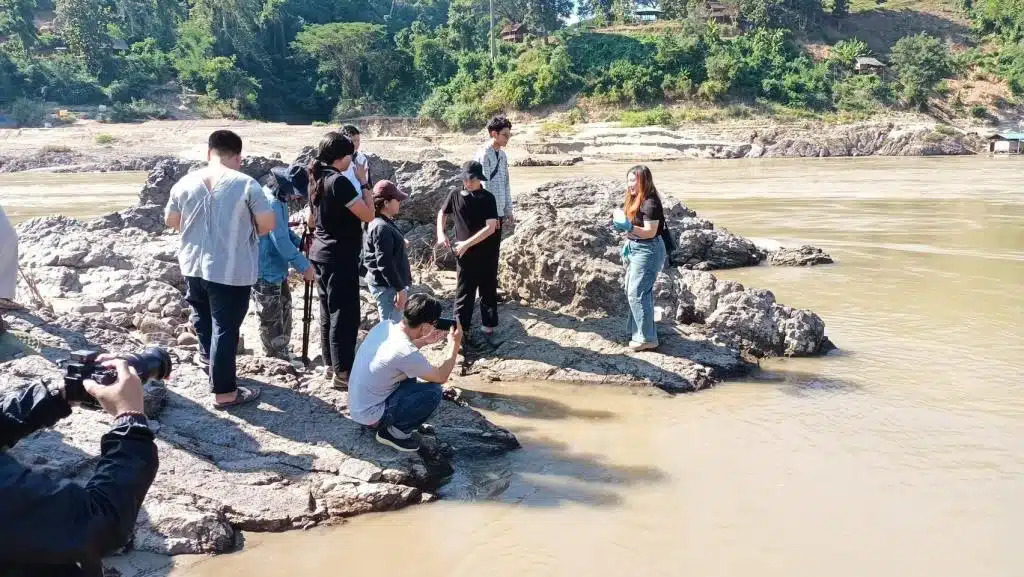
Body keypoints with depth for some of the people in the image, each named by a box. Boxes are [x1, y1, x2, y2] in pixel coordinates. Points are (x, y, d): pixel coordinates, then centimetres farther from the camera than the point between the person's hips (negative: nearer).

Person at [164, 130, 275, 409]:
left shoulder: (186, 182, -1)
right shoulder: (246, 184, -14)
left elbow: (171, 220, 10)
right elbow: (268, 223, -12)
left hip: (194, 265, 5)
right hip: (232, 271, -5)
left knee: (202, 313, 30)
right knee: (225, 329, 2)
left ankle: (208, 356, 51)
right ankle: (224, 392, 8)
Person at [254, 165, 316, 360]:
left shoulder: (279, 200, 8)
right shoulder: (271, 203, -25)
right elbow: (281, 241, -27)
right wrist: (304, 266, -21)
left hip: (277, 270, 11)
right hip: (266, 272, -11)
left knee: (284, 311, 20)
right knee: (272, 319, 0)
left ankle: (282, 355, 33)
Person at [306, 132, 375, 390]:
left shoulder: (317, 180, 9)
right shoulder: (339, 181, -19)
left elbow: (312, 220, 19)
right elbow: (368, 215, -19)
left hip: (321, 253, 9)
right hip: (340, 257, -9)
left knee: (329, 312, 16)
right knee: (345, 315, -3)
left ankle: (330, 365, 24)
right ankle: (342, 373, 1)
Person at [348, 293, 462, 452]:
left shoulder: (384, 325, -7)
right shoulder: (406, 353, -30)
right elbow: (441, 377, -13)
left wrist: (424, 341, 10)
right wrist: (455, 344, -3)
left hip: (356, 405, 8)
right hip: (369, 414, -8)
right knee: (433, 392, -13)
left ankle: (391, 424, 19)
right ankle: (395, 432, 2)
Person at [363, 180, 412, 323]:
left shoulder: (385, 223, 11)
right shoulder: (382, 228, -20)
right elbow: (384, 263, -24)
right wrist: (400, 288, -22)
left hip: (387, 284, 10)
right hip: (387, 286, -10)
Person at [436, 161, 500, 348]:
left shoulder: (487, 198, -10)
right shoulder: (455, 196, -1)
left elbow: (491, 227, -18)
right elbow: (442, 213, 17)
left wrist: (467, 243, -20)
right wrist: (441, 234, 2)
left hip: (485, 254, -2)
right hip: (464, 255, 2)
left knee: (488, 291, 10)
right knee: (463, 292, 7)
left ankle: (488, 327, 23)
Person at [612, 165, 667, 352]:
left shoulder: (650, 203, -20)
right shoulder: (635, 200, 9)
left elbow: (650, 232, -24)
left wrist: (628, 227, -35)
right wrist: (627, 245, 16)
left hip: (647, 251, -10)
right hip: (636, 249, 10)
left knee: (637, 293, -8)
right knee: (631, 291, 17)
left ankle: (647, 338, 0)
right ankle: (636, 330, 30)